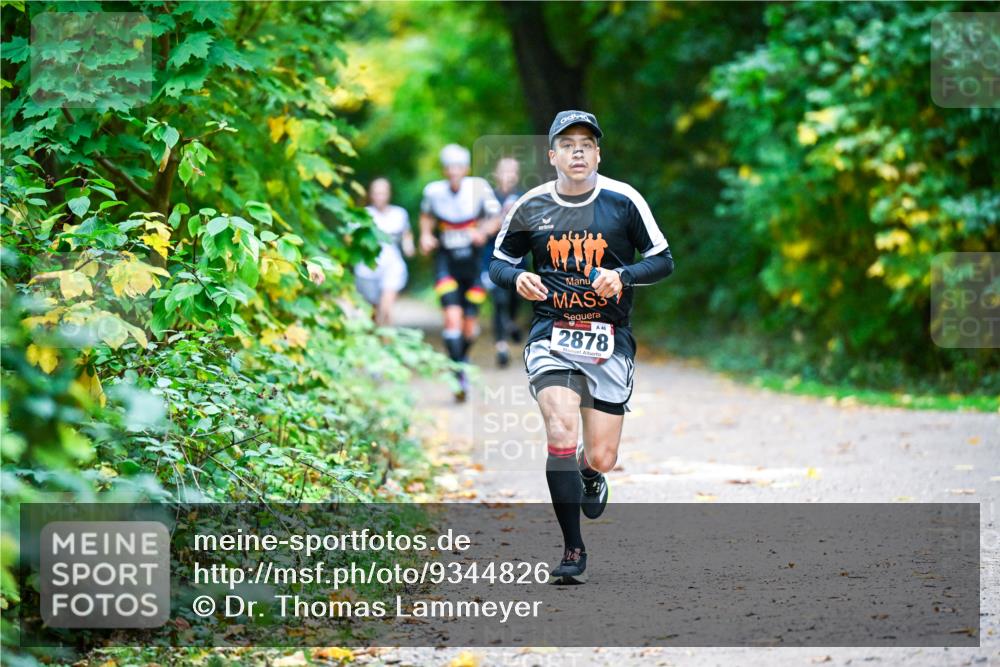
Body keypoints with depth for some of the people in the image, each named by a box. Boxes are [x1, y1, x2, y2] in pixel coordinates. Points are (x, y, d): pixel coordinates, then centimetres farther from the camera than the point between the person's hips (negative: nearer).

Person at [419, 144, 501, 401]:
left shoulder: (478, 187, -12)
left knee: (470, 324, 7)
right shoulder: (434, 191, -8)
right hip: (446, 261, -1)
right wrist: (425, 235, -5)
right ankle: (459, 374, -14)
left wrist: (483, 232, -24)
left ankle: (463, 356, 39)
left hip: (472, 261, 1)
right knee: (453, 316, -19)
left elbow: (495, 217, -5)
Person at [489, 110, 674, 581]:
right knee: (561, 431, -21)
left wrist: (622, 276, -16)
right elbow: (499, 260, 13)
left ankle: (590, 477, 40)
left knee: (600, 457, -1)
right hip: (551, 335, 0)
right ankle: (572, 549, -10)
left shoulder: (622, 200, -3)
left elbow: (663, 261, 2)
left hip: (609, 340, 0)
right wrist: (517, 278, -10)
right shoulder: (531, 207, 0)